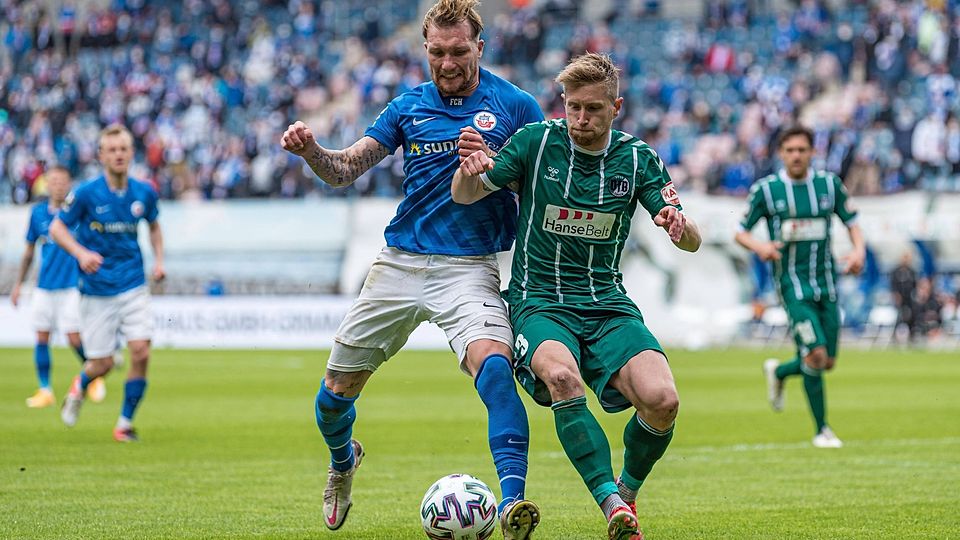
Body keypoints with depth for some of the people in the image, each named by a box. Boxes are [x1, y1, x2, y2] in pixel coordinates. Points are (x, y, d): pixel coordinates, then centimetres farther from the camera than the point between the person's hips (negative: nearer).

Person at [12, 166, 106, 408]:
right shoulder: (38, 212, 5)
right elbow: (30, 250, 16)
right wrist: (19, 283, 15)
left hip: (72, 285, -4)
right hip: (44, 286, 4)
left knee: (74, 338, -8)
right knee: (42, 337, 1)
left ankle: (95, 377, 17)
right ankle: (45, 390, 9)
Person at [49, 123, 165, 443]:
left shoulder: (144, 193, 1)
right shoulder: (86, 194, -10)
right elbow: (57, 228, -4)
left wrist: (159, 260, 6)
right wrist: (81, 253, -21)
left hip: (133, 287, 3)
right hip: (97, 290, -3)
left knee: (141, 353, -12)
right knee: (104, 363, 0)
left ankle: (125, 423, 4)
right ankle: (79, 387, 37)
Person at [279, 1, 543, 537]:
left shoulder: (515, 106, 0)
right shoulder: (410, 106, 8)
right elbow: (345, 170, 7)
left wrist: (490, 163, -19)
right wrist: (311, 150, -15)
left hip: (469, 267, -3)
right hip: (399, 265, 4)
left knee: (493, 365, -31)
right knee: (337, 389, 8)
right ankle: (343, 461, 42)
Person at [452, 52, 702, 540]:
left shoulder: (638, 159, 4)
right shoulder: (536, 141, 0)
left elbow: (691, 243, 1)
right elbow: (464, 197, 3)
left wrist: (677, 222, -24)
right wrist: (469, 170, -21)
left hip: (608, 306, 2)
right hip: (540, 302, -2)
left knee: (661, 400, -24)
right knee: (561, 375, -37)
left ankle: (628, 491, 7)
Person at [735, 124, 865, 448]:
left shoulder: (829, 185, 4)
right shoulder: (766, 189, -3)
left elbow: (852, 222, 13)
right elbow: (740, 232, 2)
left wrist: (859, 251, -7)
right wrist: (759, 246, -20)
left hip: (826, 282, 4)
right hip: (792, 284, -4)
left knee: (827, 362, 5)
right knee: (816, 354, -18)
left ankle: (778, 372, 37)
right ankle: (821, 430, -4)